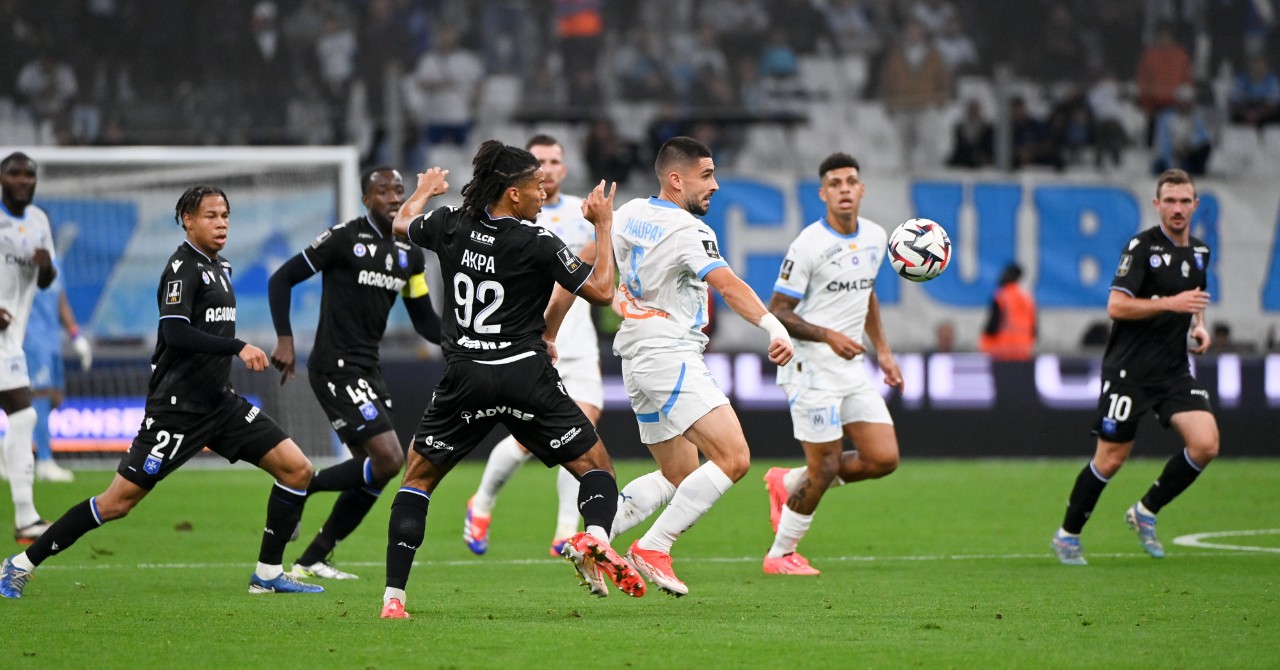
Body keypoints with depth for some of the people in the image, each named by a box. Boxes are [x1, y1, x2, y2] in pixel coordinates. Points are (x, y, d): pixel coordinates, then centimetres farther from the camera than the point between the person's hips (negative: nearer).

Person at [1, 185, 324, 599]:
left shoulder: (219, 267, 13)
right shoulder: (183, 267, -14)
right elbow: (175, 333, -28)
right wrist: (238, 347, -31)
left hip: (219, 402, 8)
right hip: (177, 406, -8)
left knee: (297, 470, -1)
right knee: (118, 502, -7)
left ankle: (268, 573, 7)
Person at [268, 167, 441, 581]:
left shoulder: (410, 254, 11)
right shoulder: (344, 239, -10)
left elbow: (424, 320, 15)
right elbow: (282, 280, -6)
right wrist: (284, 340, -15)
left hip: (367, 369, 8)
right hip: (336, 368, -8)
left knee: (372, 474, 8)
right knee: (388, 458, -19)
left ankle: (312, 559, 18)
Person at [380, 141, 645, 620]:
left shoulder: (451, 226, 2)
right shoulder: (537, 244, -11)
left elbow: (402, 224, 25)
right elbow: (601, 290, -7)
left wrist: (425, 189, 46)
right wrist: (603, 227, 4)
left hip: (465, 378, 3)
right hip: (526, 378, -3)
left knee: (418, 477, 15)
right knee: (596, 468, 8)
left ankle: (393, 597, 3)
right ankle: (595, 536, -25)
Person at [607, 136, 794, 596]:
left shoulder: (630, 214, 11)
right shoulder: (688, 231, -14)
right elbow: (728, 286, -29)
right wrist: (775, 328, -40)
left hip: (638, 363, 10)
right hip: (671, 358, -10)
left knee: (679, 478, 18)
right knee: (733, 458, -17)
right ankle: (653, 549, -16)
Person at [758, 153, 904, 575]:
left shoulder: (875, 238, 7)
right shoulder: (809, 245, -14)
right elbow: (777, 312, -12)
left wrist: (882, 350, 18)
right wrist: (828, 336, -23)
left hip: (853, 368, 7)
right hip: (812, 370, -7)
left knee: (884, 459, 1)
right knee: (825, 468, -6)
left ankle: (790, 483, 19)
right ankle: (780, 555, 12)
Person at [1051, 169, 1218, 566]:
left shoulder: (1199, 251, 11)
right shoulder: (1142, 246, -12)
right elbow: (1116, 306, -19)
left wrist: (1198, 325, 9)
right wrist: (1171, 303, -24)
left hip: (1174, 370, 6)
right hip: (1129, 369, -6)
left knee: (1206, 444, -12)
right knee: (1110, 460, -1)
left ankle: (1146, 511, 9)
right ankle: (1068, 534, 20)